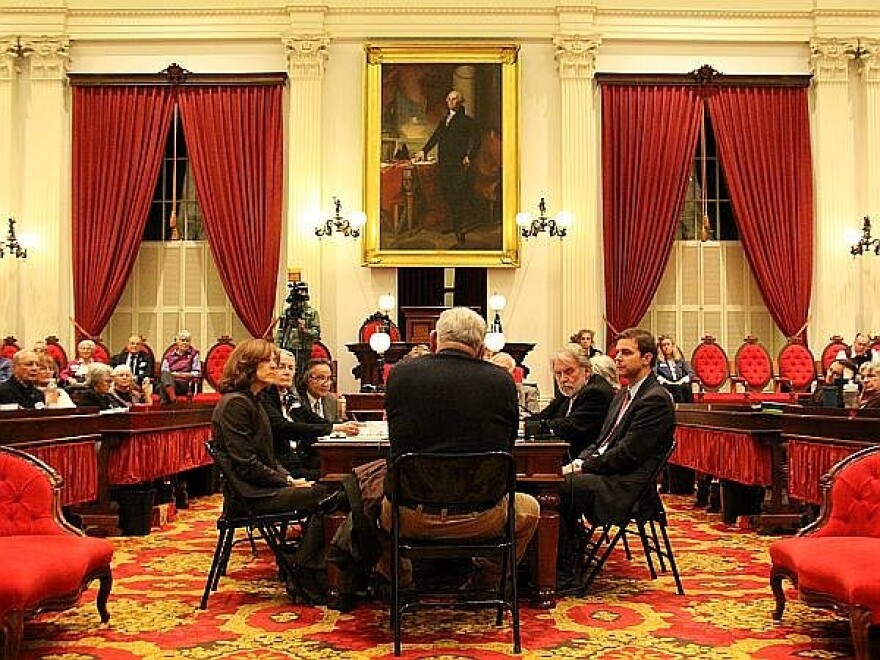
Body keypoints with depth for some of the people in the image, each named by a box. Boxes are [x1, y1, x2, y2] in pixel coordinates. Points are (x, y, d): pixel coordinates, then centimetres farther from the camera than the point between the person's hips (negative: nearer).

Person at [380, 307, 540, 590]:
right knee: (529, 508, 31)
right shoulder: (501, 381, -5)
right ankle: (484, 585, 37)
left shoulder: (400, 374, -3)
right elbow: (506, 451, 7)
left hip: (411, 516, 1)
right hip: (481, 518, 0)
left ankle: (402, 585, 44)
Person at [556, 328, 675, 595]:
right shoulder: (623, 395, 20)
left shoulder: (656, 400, -11)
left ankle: (564, 579, -16)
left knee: (559, 488, -26)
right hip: (604, 473, 9)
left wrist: (582, 467, -14)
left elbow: (627, 453, -17)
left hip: (627, 487, -9)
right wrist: (579, 462, 1)